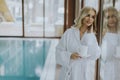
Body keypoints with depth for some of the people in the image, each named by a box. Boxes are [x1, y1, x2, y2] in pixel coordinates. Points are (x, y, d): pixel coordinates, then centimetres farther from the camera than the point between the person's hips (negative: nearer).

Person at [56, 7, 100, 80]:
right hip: (70, 73, -2)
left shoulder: (92, 36, 6)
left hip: (86, 74, 2)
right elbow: (59, 51, -1)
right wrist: (69, 55, -17)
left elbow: (96, 55, -5)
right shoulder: (69, 33, -2)